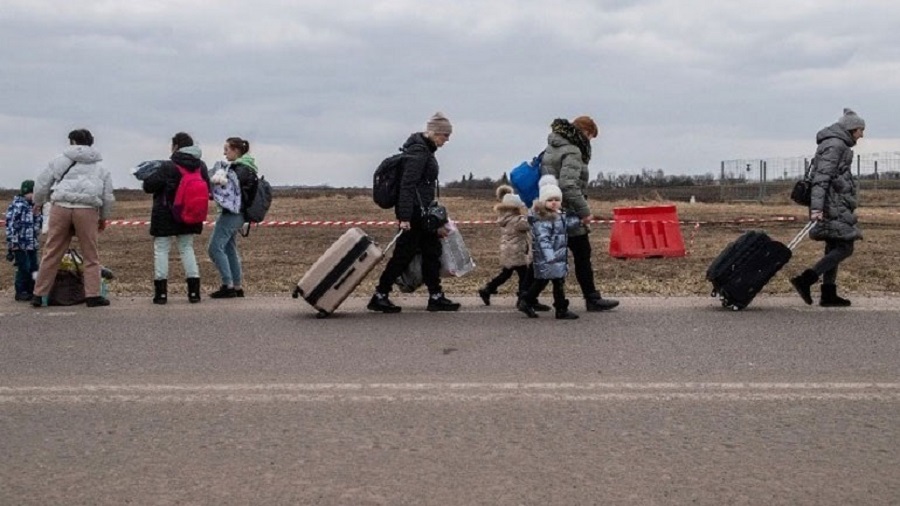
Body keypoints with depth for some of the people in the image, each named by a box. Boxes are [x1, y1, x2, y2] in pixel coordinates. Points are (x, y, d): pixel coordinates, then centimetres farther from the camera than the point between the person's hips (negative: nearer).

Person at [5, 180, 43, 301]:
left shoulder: (32, 206, 13)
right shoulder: (17, 205, -11)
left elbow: (38, 224, 17)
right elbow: (11, 225, -15)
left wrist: (36, 214, -2)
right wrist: (12, 243, -19)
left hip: (32, 244, 8)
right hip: (20, 245, -8)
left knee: (33, 268, 9)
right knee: (23, 269, -6)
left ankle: (31, 291, 18)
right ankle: (20, 292, 4)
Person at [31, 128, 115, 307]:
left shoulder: (60, 160, 13)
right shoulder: (100, 167, 16)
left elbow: (41, 184, 15)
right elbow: (108, 197, 15)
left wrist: (38, 203, 34)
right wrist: (103, 218, 28)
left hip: (60, 207, 0)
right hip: (87, 210, 0)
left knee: (51, 254, 6)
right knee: (91, 255, 7)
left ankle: (39, 294, 10)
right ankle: (92, 295, 3)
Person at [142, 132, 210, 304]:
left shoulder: (168, 167, -16)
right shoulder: (201, 166, 2)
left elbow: (148, 186, -13)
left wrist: (150, 177, 7)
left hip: (165, 216, -5)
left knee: (161, 250, 4)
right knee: (187, 249, 13)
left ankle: (161, 292, 1)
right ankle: (194, 291, 6)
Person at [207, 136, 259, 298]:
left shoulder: (242, 168, -12)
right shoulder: (241, 167, 17)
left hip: (231, 213, -10)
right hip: (235, 214, 10)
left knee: (215, 247, -10)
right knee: (230, 249, 13)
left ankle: (228, 286, -10)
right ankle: (237, 287, 16)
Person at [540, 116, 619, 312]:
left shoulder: (552, 147, 13)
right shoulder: (572, 152, -15)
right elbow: (568, 185, -26)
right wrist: (584, 210, -20)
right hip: (568, 214, -9)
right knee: (582, 257, 3)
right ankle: (592, 299, 12)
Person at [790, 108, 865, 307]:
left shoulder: (838, 144, 21)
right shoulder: (835, 145, -11)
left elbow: (823, 176, 26)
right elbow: (822, 177, -21)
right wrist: (816, 206, -29)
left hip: (835, 205, 11)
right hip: (833, 205, -11)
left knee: (834, 249, 10)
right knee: (845, 247, -12)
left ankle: (828, 294, 11)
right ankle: (805, 280, -17)